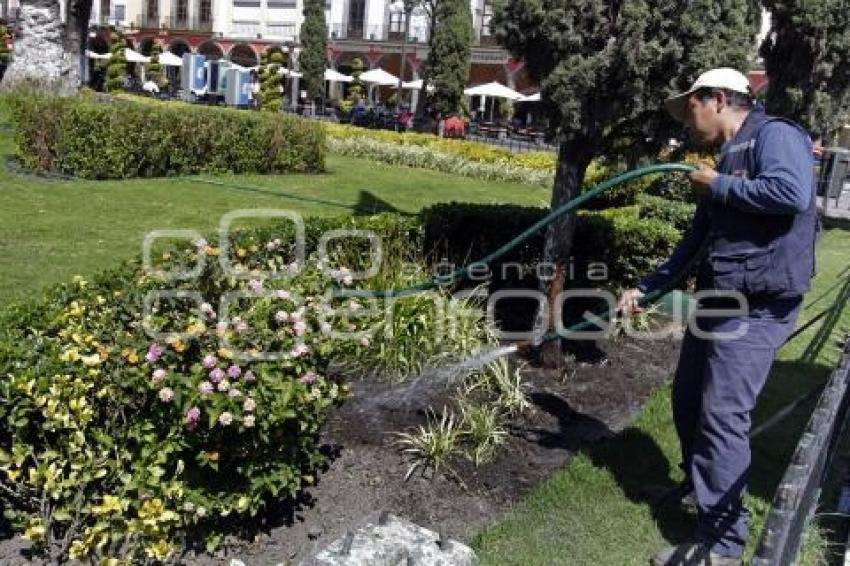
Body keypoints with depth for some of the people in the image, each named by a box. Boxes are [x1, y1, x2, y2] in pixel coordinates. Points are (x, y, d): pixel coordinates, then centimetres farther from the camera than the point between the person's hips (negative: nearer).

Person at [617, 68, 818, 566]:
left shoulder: (775, 135, -8)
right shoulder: (729, 159, 20)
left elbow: (792, 193, -30)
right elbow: (696, 241, 23)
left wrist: (719, 187, -15)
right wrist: (647, 289, 22)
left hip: (759, 308, -9)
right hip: (719, 301, 10)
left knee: (723, 416, -11)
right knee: (688, 401, 18)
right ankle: (700, 485, 41)